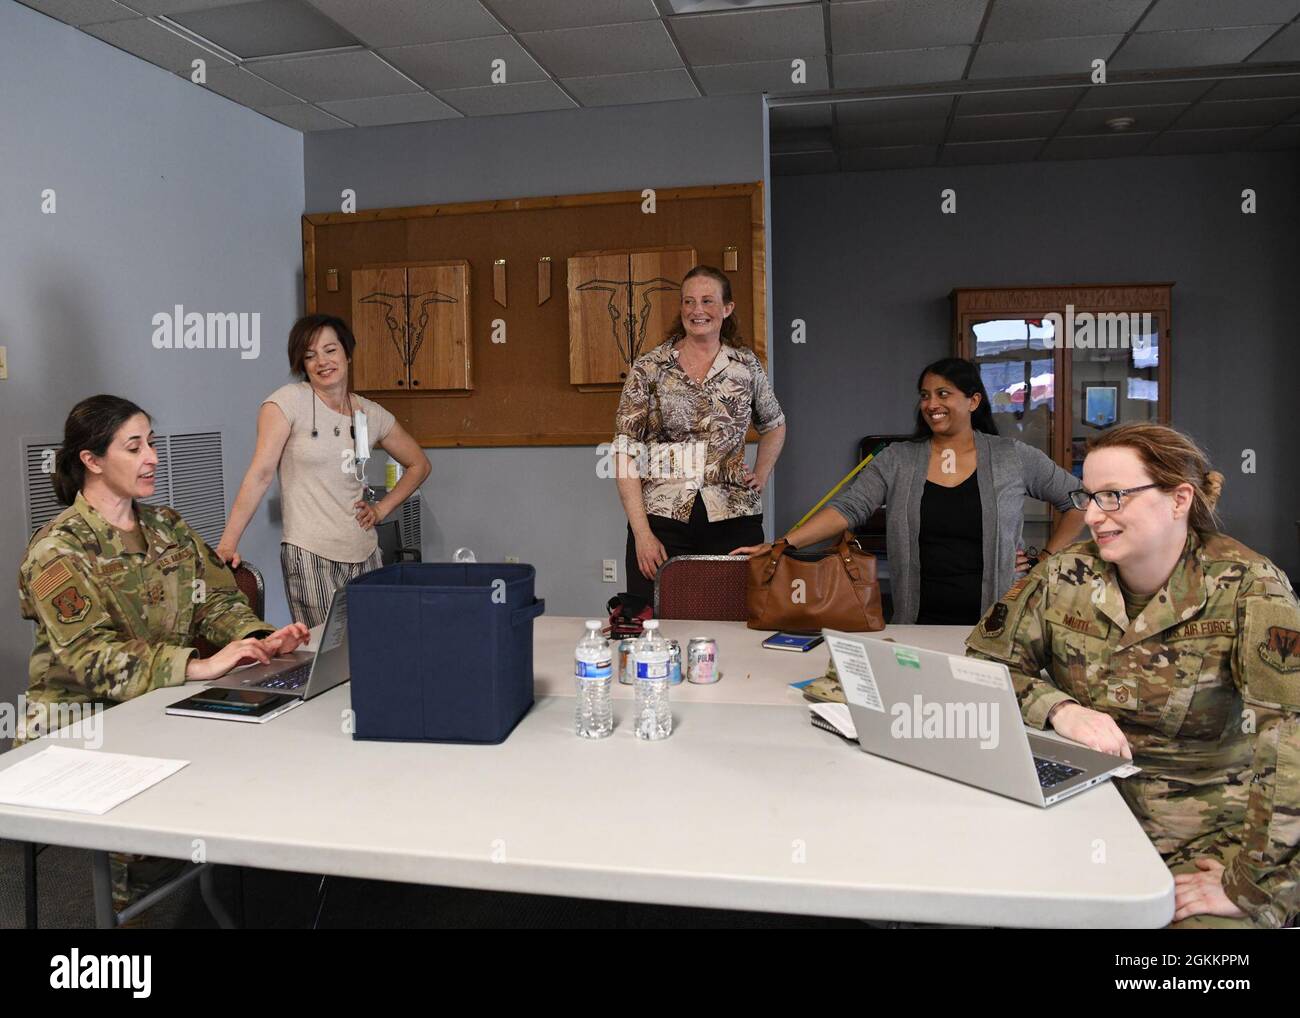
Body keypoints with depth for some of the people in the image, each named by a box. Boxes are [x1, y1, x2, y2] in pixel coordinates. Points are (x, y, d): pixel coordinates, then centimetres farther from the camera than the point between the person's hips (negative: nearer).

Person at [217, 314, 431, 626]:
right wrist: (227, 544, -15)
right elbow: (261, 473, -10)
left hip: (365, 553, 5)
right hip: (310, 556, -5)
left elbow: (419, 465, 20)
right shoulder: (289, 400, -4)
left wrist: (381, 508, 9)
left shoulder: (372, 414, 8)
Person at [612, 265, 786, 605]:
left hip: (733, 521, 2)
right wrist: (642, 533, -10)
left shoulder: (746, 365, 7)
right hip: (662, 520, -1)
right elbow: (626, 454, -3)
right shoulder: (649, 369, 0)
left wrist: (761, 475, 9)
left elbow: (774, 425, 25)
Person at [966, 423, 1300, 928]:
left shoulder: (1244, 586, -12)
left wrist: (1251, 886, -26)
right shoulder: (1066, 574, -1)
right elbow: (983, 662, 3)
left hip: (1206, 838, -2)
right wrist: (1058, 708, -16)